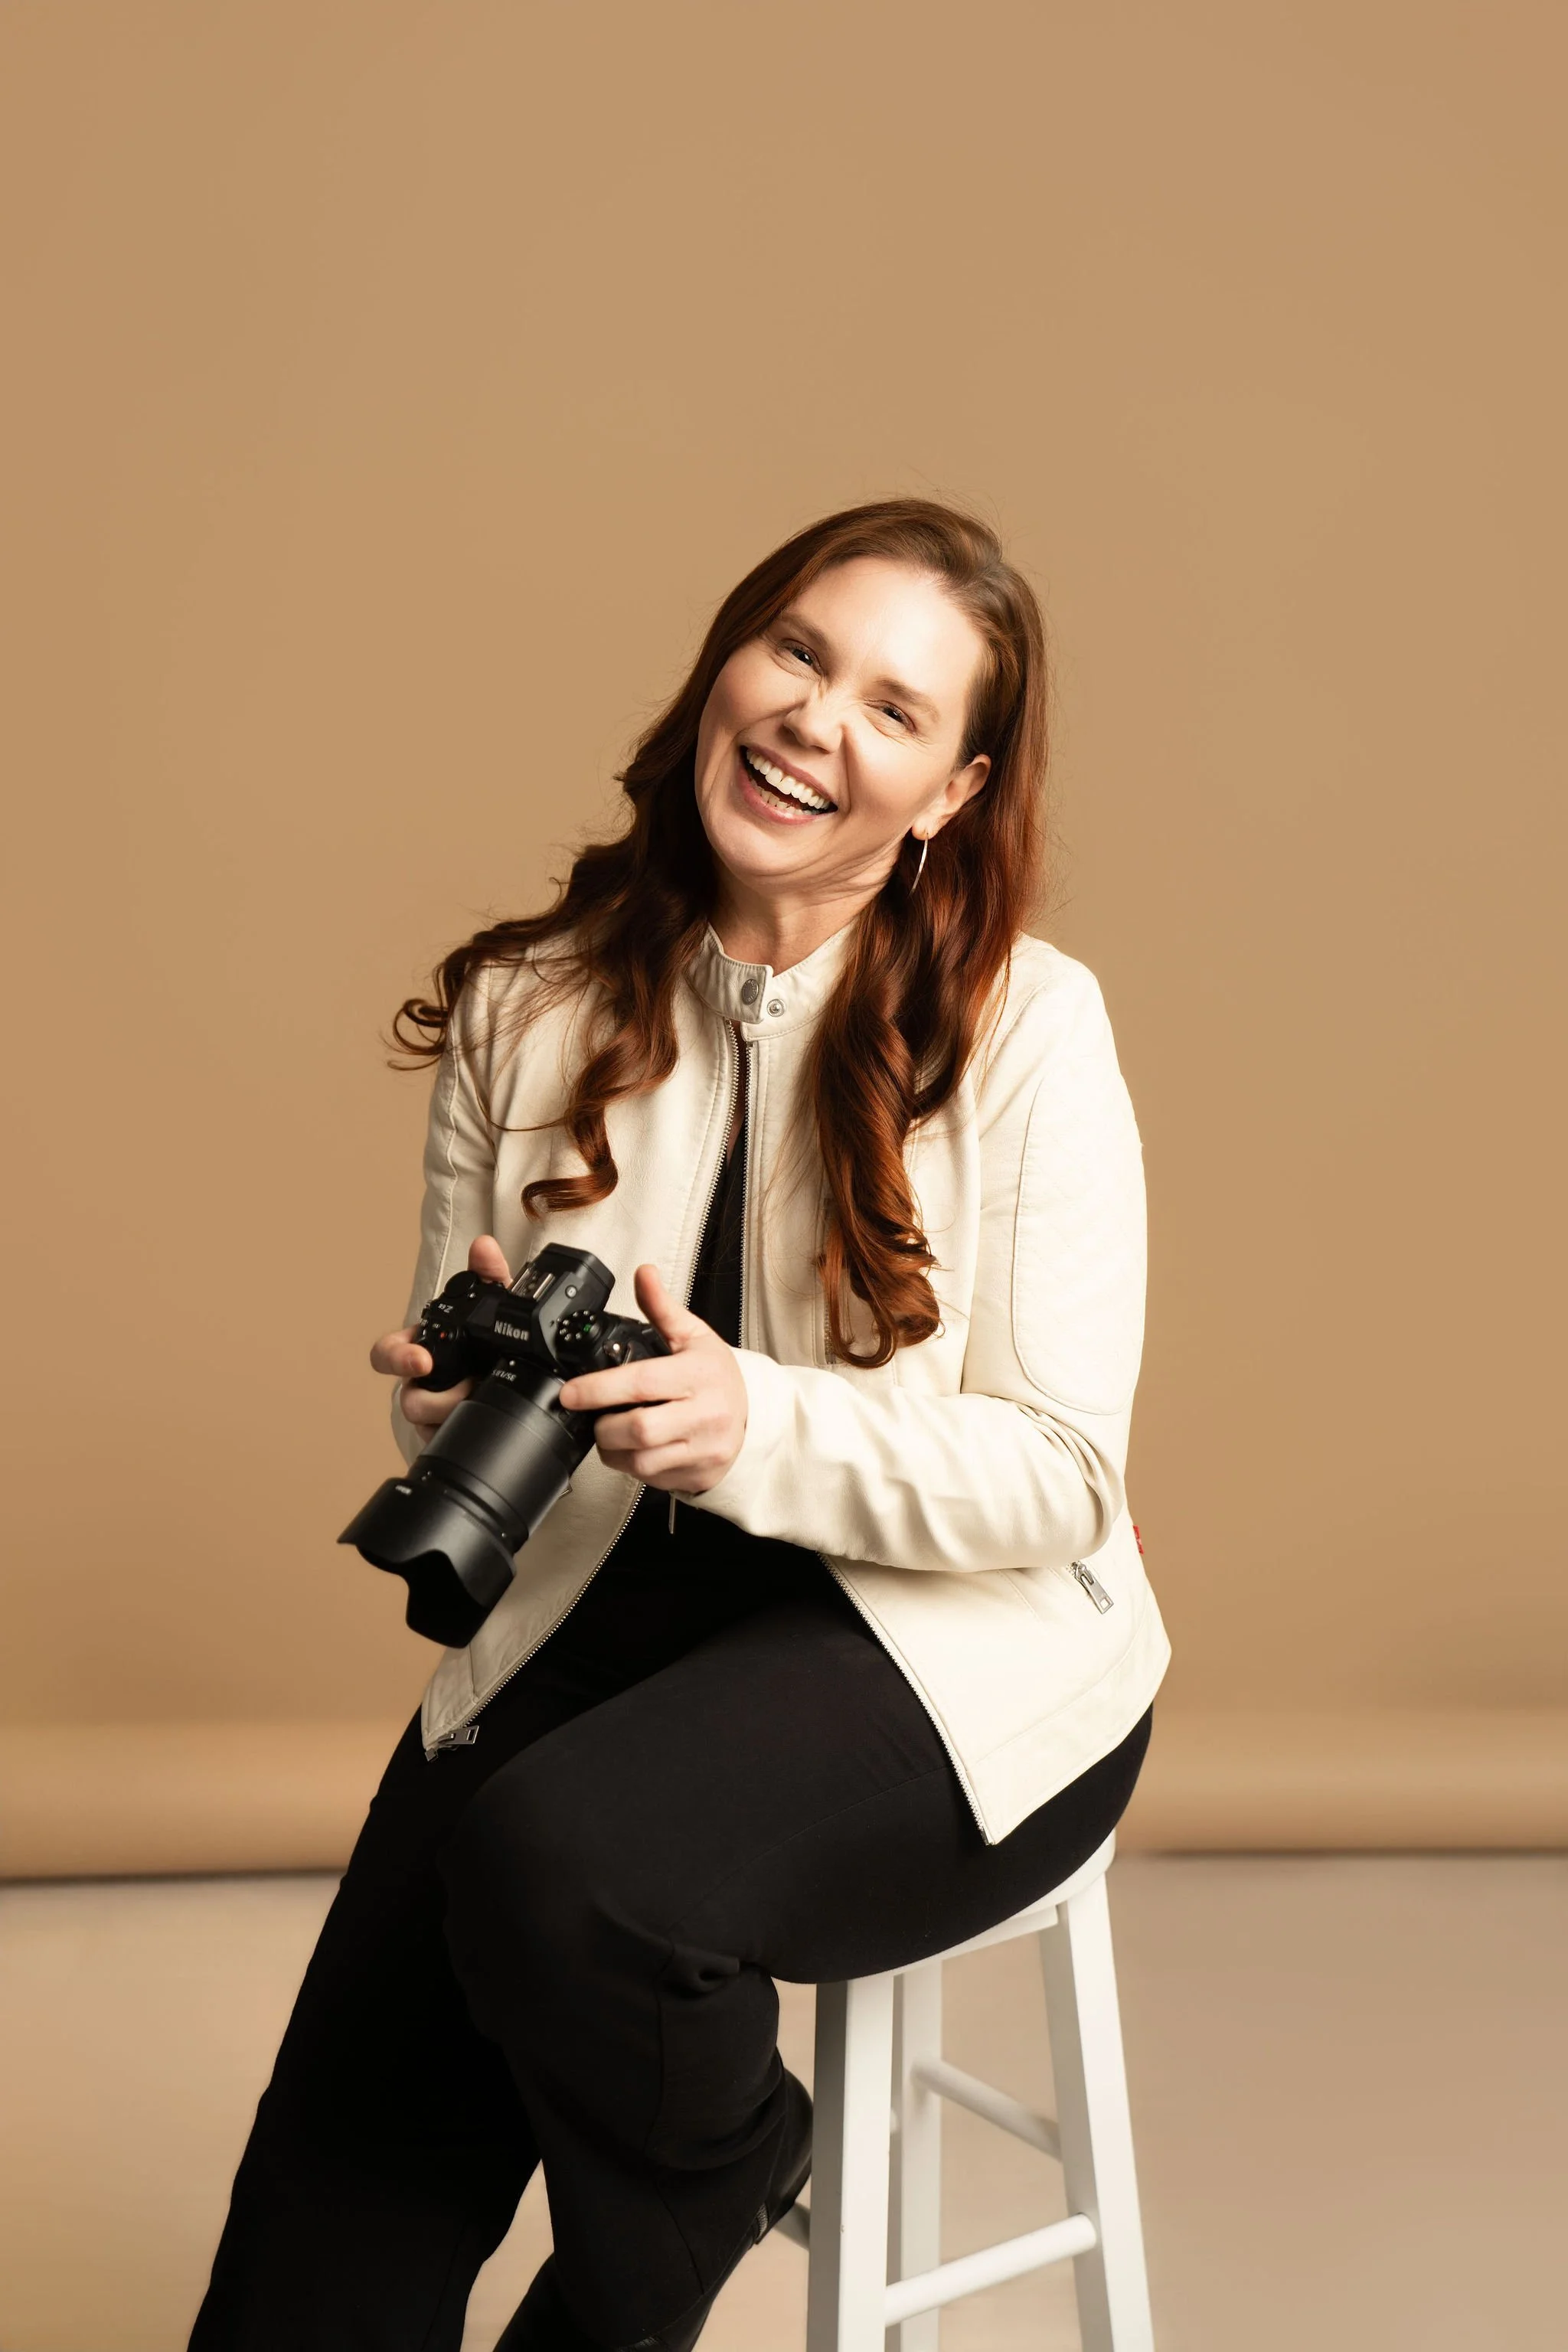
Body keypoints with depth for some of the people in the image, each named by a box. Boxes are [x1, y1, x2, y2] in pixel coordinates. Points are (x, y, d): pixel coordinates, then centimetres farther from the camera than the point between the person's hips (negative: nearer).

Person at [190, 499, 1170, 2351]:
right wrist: (468, 1398, -17)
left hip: (952, 1646, -3)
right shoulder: (531, 1011, 1)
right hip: (602, 1605, 4)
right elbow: (451, 1396, 8)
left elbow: (1061, 1475, -11)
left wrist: (761, 1428, -28)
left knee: (559, 1864, -31)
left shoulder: (1026, 1029, -11)